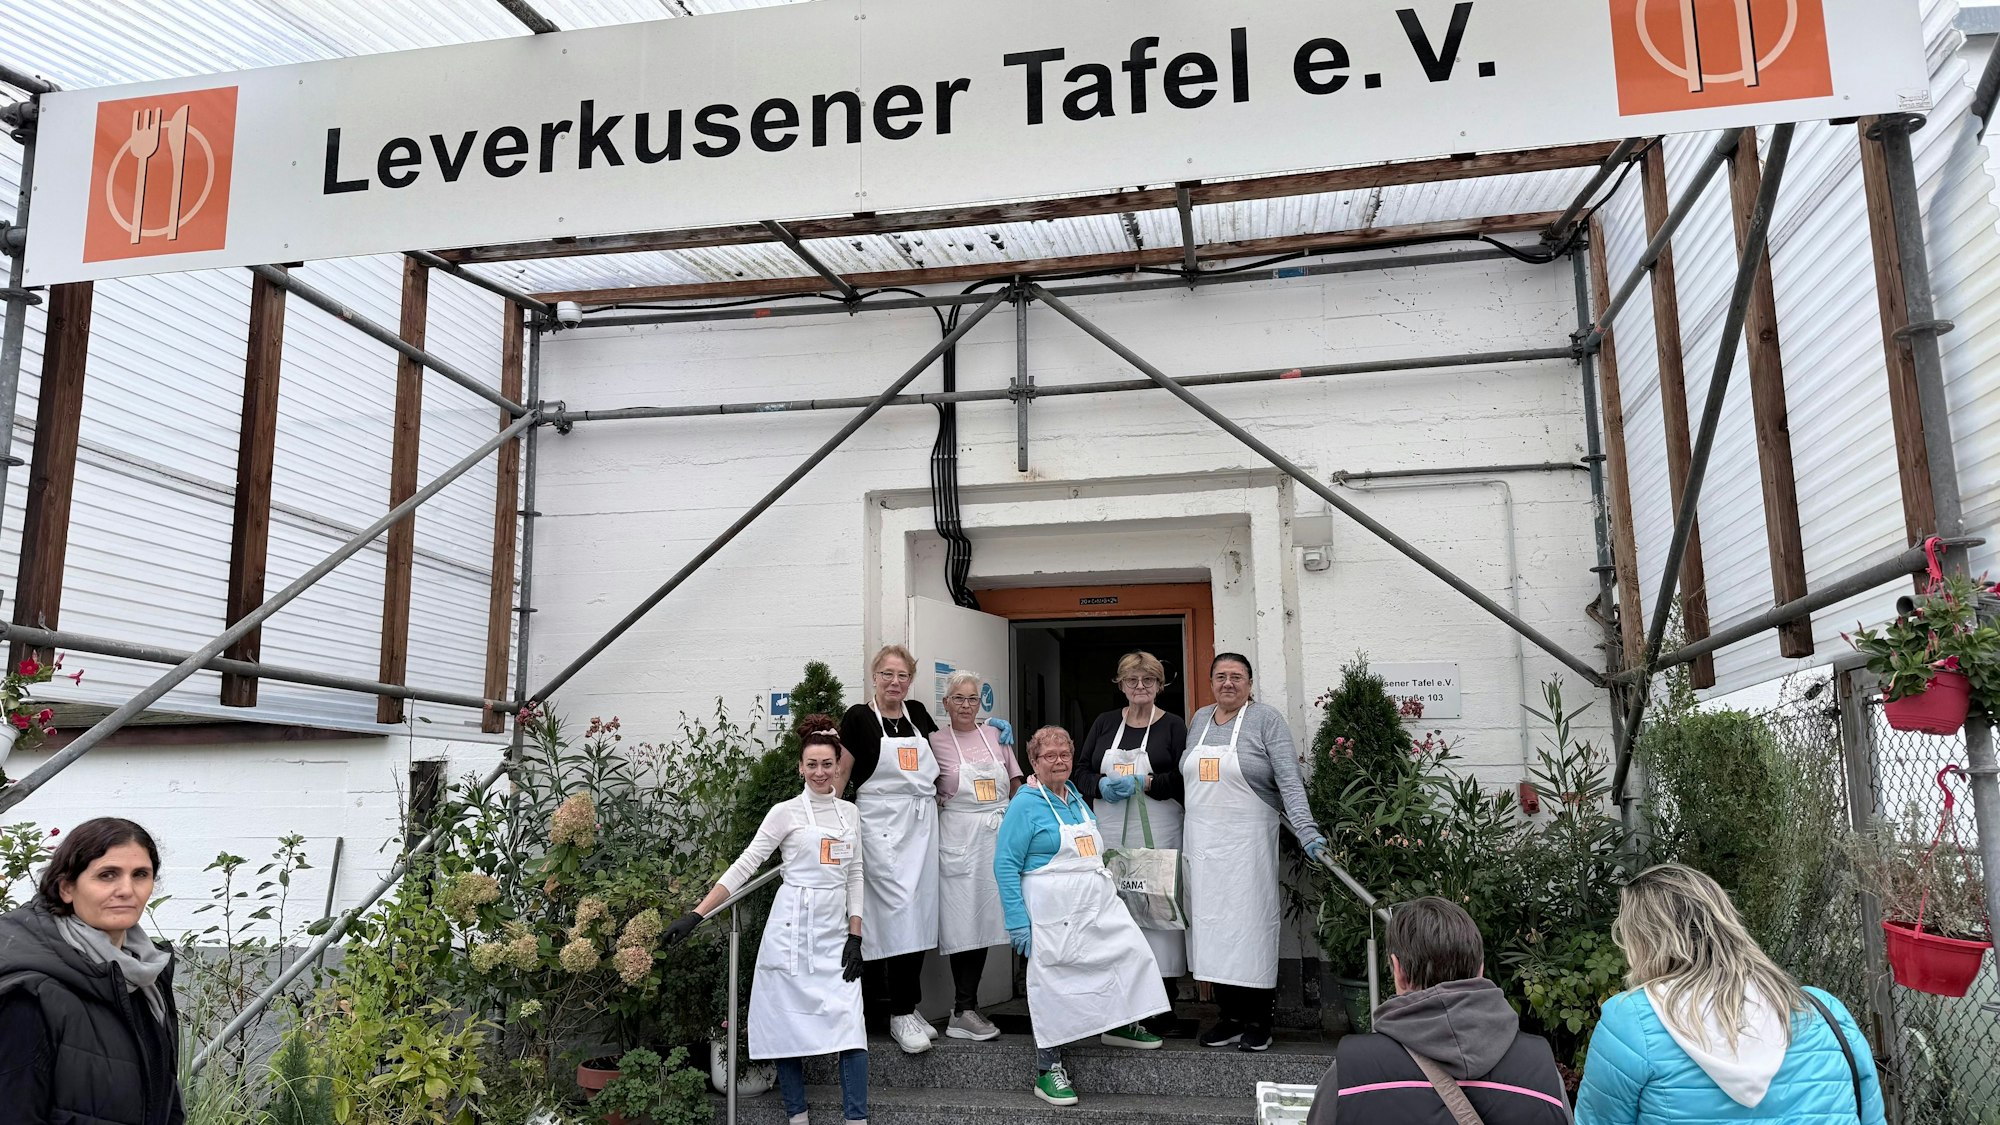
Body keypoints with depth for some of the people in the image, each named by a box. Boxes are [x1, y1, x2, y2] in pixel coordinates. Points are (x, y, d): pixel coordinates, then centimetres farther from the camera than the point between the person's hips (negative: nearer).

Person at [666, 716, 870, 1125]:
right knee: (789, 1024, 2)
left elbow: (855, 877, 11)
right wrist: (696, 914, -14)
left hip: (836, 933, 3)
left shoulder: (850, 813, 10)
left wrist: (855, 937, 3)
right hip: (793, 929, -3)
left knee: (850, 1025, -6)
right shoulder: (786, 813, -2)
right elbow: (744, 865, -7)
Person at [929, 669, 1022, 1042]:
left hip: (998, 835, 4)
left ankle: (967, 1009, 16)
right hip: (959, 839, -4)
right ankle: (964, 1011, 4)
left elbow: (1016, 786, 14)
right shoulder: (935, 742, -1)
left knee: (985, 920, 7)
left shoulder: (995, 735, 10)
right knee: (965, 923, -4)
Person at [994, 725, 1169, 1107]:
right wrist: (1018, 920, -17)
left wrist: (1105, 895, 23)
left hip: (1099, 904, 7)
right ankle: (1048, 1070, 10)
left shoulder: (1078, 800, 15)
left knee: (1131, 951, 1)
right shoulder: (1026, 804, -9)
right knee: (1054, 982, -3)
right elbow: (1006, 864, -12)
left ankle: (1120, 1025, 24)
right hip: (1053, 911, -7)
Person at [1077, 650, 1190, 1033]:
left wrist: (1146, 783, -15)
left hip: (1156, 833, -3)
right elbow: (1081, 770, 12)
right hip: (1107, 833, 3)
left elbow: (1185, 779, -3)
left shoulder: (1173, 726, 4)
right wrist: (1102, 786, -7)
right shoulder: (1105, 723, 14)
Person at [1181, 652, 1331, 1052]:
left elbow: (1290, 780, -12)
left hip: (1246, 840, -5)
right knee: (1213, 925, 6)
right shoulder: (1199, 720, 12)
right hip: (1202, 840, 5)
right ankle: (1230, 1017, 16)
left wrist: (1307, 832, -23)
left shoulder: (1266, 719, -4)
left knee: (1250, 922, -3)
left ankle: (1258, 1021, 10)